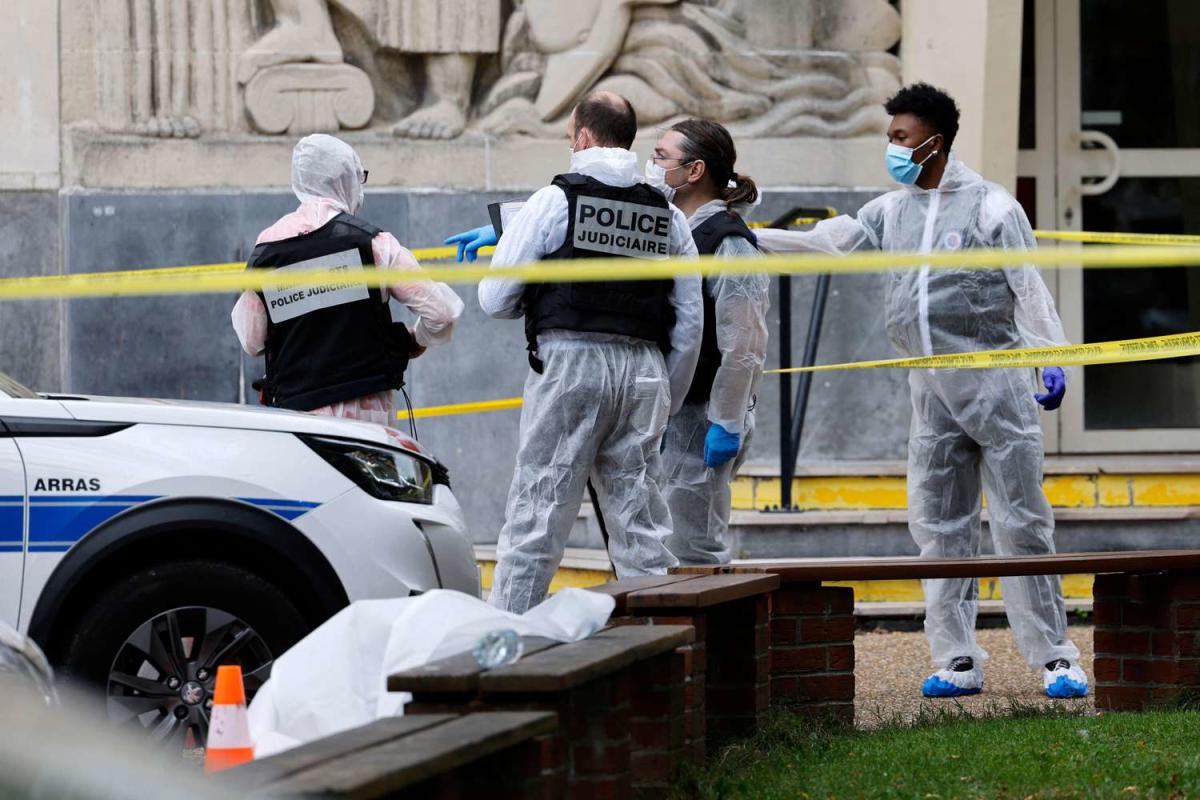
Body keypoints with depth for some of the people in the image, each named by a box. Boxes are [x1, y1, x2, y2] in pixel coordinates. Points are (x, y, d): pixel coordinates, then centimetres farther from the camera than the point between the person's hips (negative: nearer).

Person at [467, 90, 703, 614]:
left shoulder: (555, 201, -2)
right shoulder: (669, 217, 11)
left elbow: (494, 300, 0)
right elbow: (690, 322, 12)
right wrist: (666, 403, 21)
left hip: (569, 360, -4)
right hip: (643, 367, 4)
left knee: (535, 517, -2)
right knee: (641, 520, 8)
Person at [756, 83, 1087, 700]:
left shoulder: (990, 207, -3)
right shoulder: (891, 212, 13)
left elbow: (1028, 288, -7)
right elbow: (826, 242, 10)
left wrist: (1050, 359, -17)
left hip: (994, 381, -6)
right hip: (931, 391, 6)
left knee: (1021, 525, -6)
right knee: (940, 529, 4)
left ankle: (1055, 659, -3)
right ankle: (957, 662, 9)